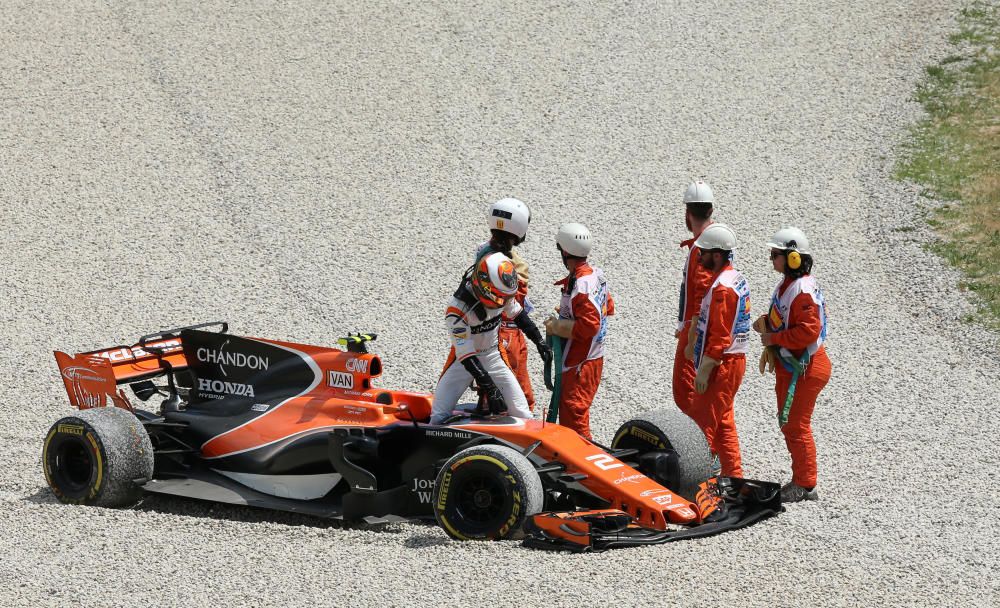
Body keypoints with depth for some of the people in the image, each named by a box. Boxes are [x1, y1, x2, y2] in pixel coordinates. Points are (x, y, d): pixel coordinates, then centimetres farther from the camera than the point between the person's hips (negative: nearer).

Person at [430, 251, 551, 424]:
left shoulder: (501, 294, -14)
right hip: (464, 359, -4)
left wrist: (539, 341, 10)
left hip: (493, 356, 4)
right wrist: (490, 389, -31)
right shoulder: (456, 310, -30)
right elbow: (466, 355, -28)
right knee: (439, 417, -15)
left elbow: (517, 313, 11)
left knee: (521, 413, -5)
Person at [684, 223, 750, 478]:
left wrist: (704, 370, -20)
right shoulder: (737, 278, 12)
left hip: (721, 363, -10)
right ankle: (733, 476, 20)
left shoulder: (723, 287, -20)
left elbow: (720, 336, -22)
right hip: (735, 360, 10)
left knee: (702, 423, -5)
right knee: (724, 422, 16)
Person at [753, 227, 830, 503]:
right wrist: (767, 321, 4)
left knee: (796, 426, -4)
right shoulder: (787, 283, 10)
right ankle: (800, 480, 28)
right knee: (788, 423, 18)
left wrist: (773, 338, -22)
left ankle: (806, 486, 6)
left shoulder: (803, 291, -23)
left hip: (804, 368, -11)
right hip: (788, 366, 11)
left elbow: (809, 331, -30)